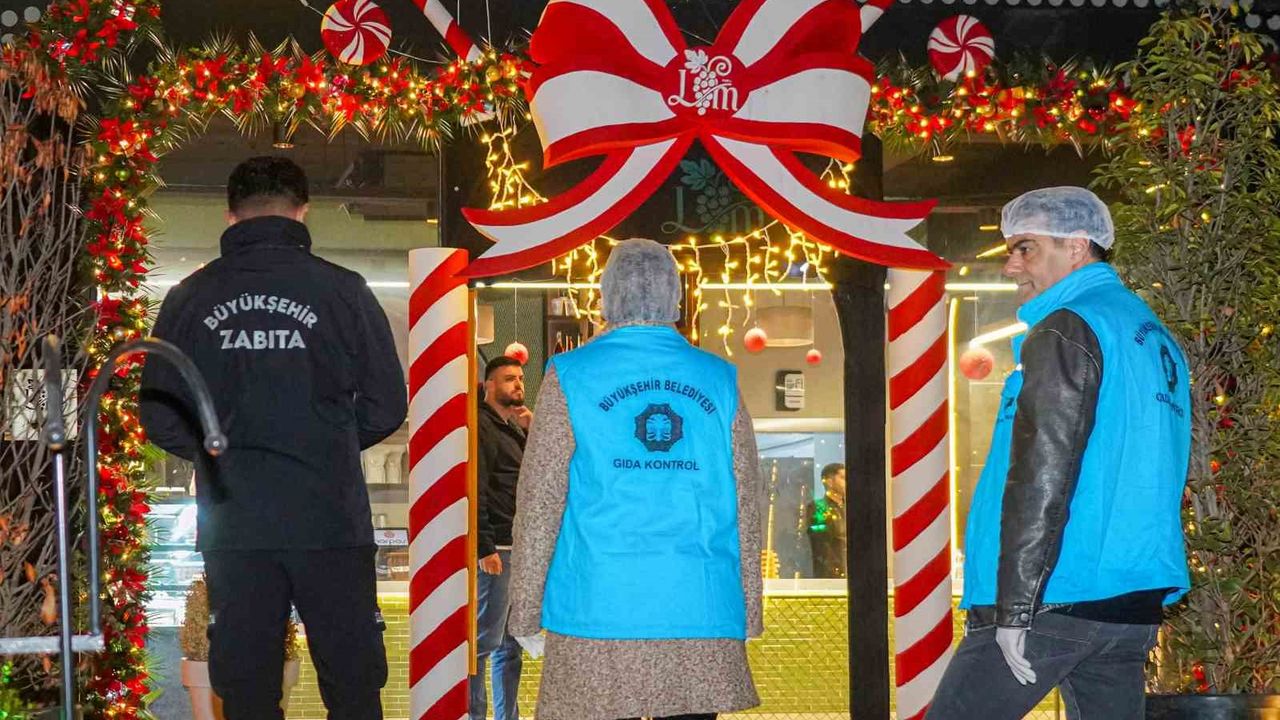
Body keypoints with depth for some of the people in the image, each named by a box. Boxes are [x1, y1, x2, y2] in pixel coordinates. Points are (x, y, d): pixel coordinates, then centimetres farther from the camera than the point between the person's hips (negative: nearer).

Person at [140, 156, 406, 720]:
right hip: (328, 522, -2)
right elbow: (386, 408, -1)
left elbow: (161, 421, 5)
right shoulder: (340, 291, -4)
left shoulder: (190, 299, 2)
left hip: (232, 525, 2)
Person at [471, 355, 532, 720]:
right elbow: (475, 491, -16)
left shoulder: (513, 427, 20)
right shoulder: (480, 426, -8)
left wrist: (531, 430, 2)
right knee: (485, 640, -8)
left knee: (511, 643, 12)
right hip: (497, 549, -9)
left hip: (521, 549, 9)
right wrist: (485, 548, -21)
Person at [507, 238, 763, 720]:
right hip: (701, 614, 2)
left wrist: (525, 609, 7)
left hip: (598, 610, -2)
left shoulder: (570, 378, 2)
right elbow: (746, 504, 11)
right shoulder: (720, 382, 9)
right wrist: (749, 610, 19)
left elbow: (539, 502, 1)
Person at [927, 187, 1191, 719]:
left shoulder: (1066, 330, -9)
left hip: (1053, 598, -9)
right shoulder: (1156, 339, 18)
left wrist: (1014, 609, -18)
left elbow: (1042, 475, -17)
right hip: (1135, 608, 9)